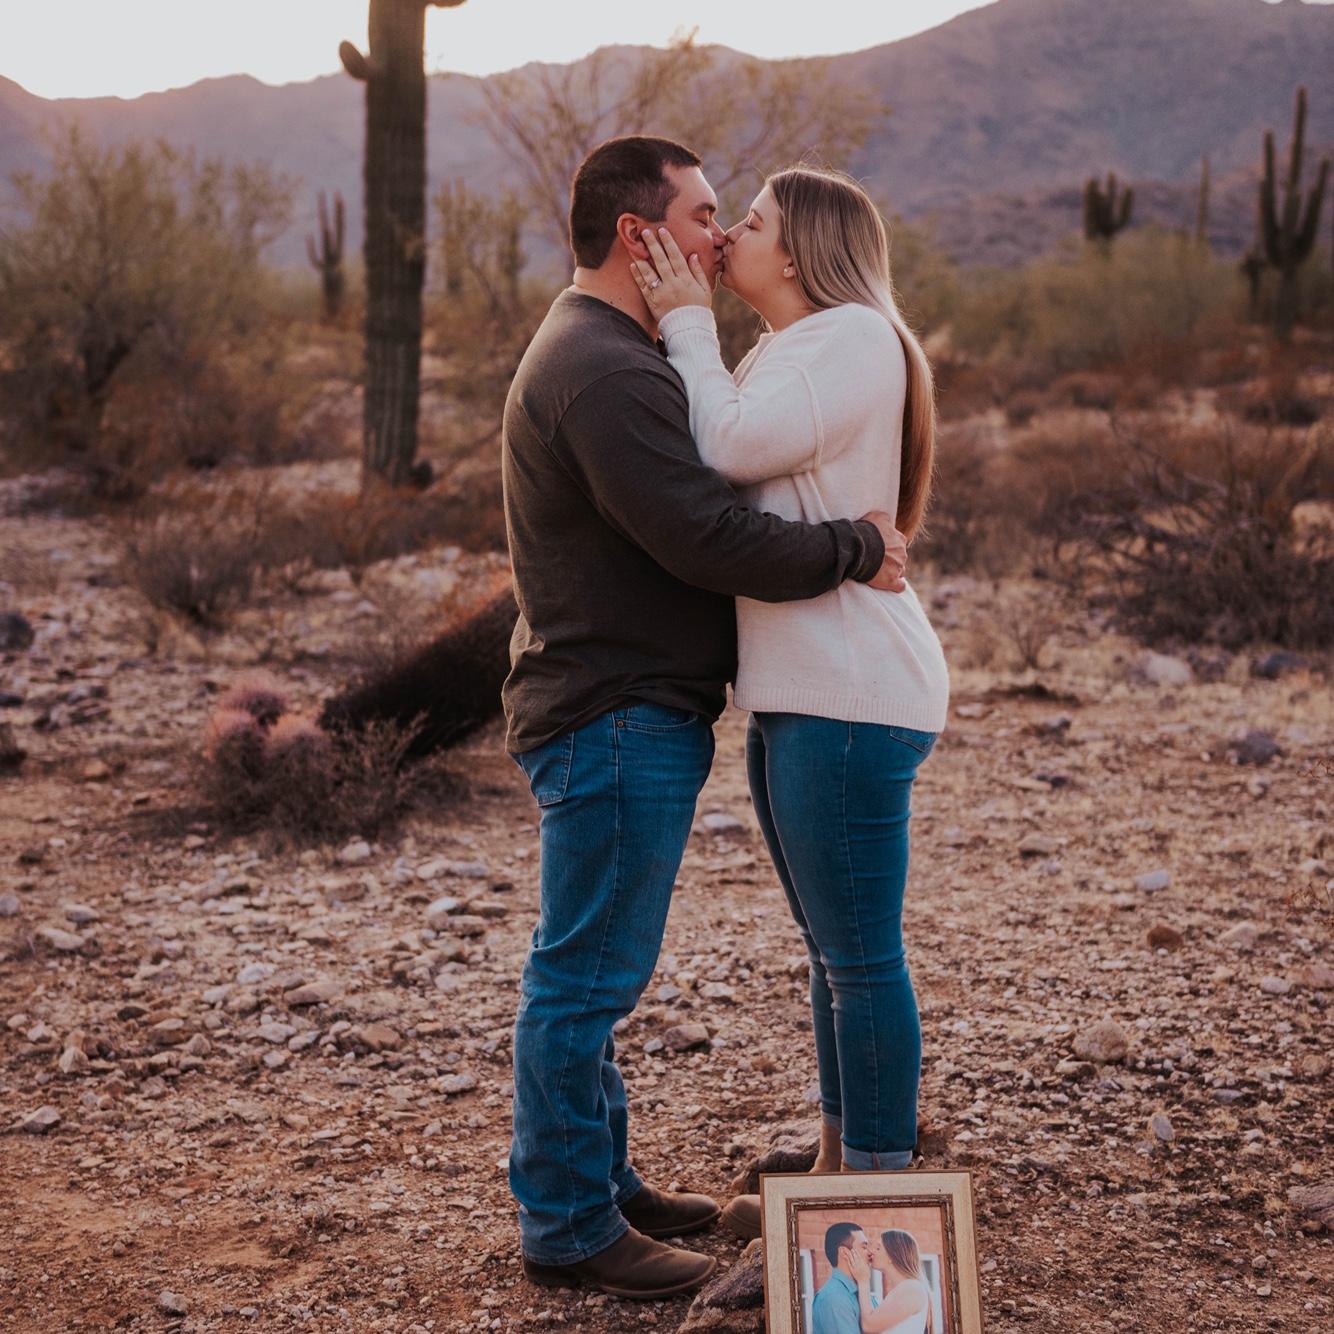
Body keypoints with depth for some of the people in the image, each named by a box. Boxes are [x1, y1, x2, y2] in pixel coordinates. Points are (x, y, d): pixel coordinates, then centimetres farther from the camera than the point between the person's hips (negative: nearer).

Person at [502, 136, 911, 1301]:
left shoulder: (607, 352, 18)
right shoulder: (604, 371, -19)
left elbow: (705, 502, 20)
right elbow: (709, 539, -25)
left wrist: (852, 532, 8)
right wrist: (855, 550, -13)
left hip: (624, 714, 11)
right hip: (616, 716, -11)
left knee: (593, 975, 18)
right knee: (586, 977, -3)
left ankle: (604, 1183, 30)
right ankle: (569, 1229, 7)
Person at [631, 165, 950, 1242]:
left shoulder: (857, 337, -9)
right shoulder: (785, 352, 22)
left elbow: (732, 447, -17)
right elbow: (725, 463, 13)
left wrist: (687, 323, -6)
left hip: (851, 696, -10)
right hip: (794, 697, 10)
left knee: (861, 958, -3)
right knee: (834, 952, 18)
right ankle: (835, 1175, 30)